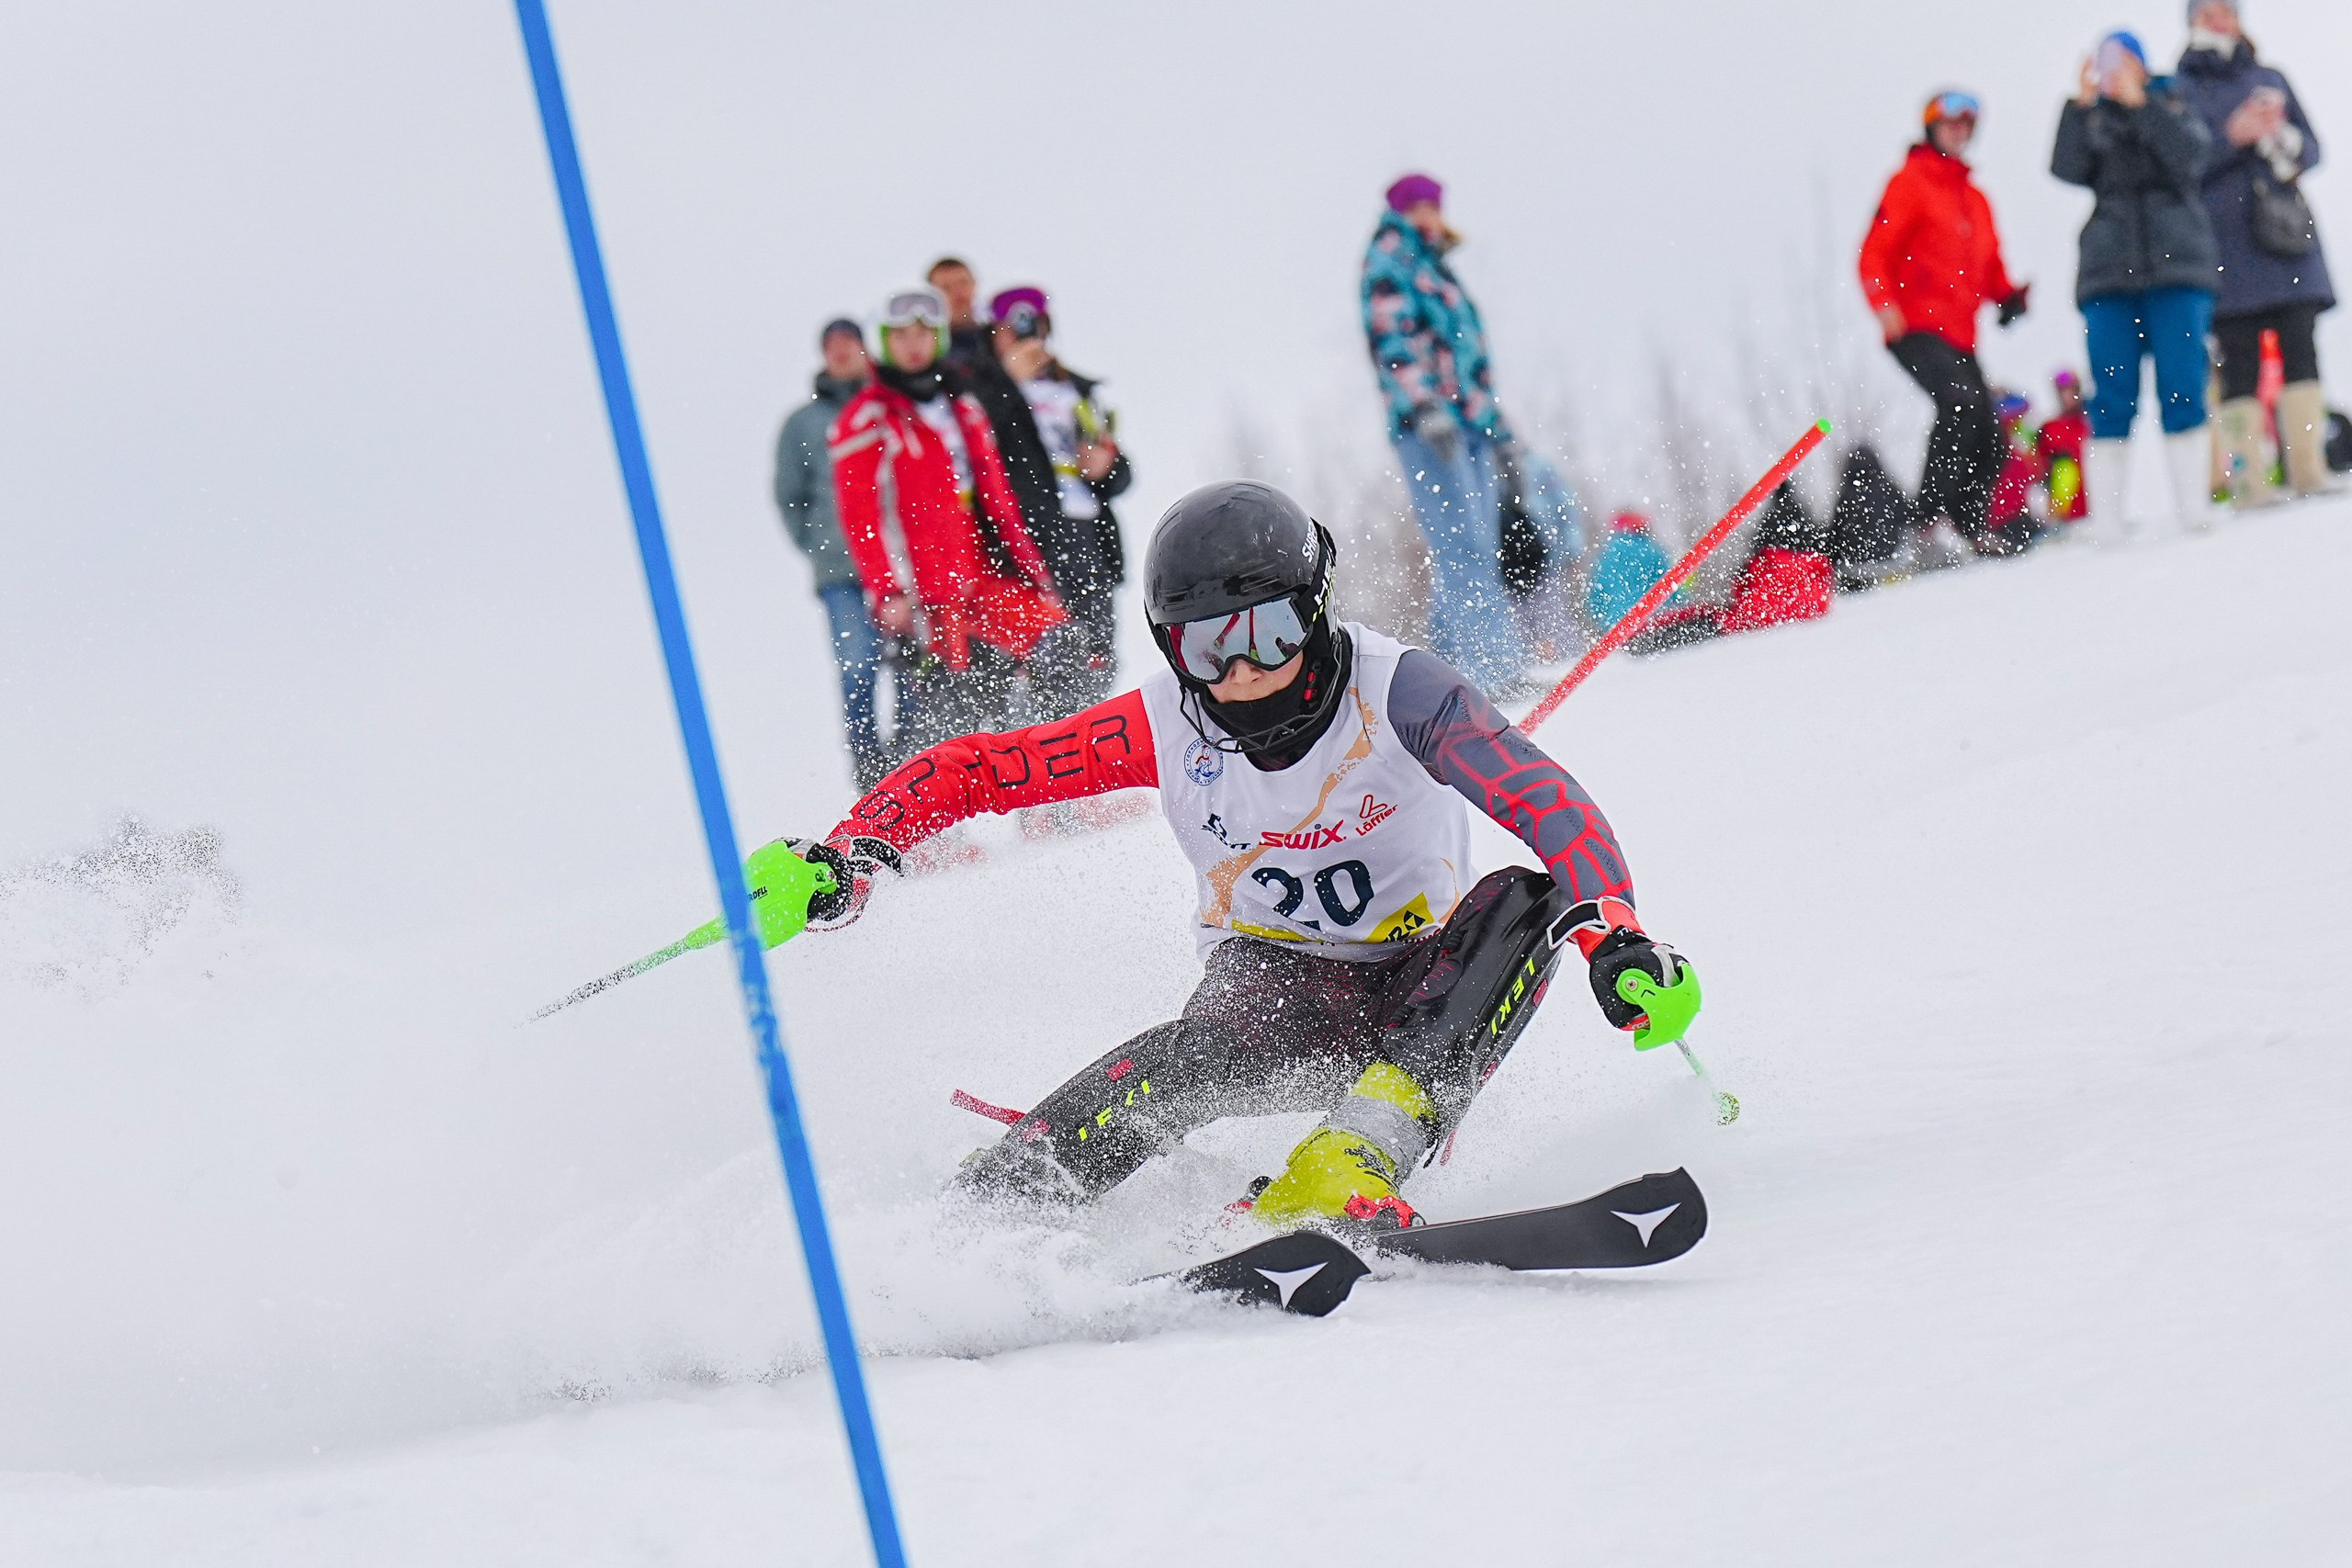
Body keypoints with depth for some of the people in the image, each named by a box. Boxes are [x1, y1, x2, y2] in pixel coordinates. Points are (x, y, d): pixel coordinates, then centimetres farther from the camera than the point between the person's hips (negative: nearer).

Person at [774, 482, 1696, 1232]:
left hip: (1414, 990, 1)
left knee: (1518, 904, -30)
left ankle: (1353, 1165, -39)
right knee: (1199, 1055, -35)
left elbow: (1551, 808, -27)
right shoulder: (1167, 724, -11)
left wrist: (1613, 938, -45)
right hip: (1276, 981, -1)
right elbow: (972, 771, -5)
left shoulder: (1394, 691, -18)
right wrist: (853, 855, -22)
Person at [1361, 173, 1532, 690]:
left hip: (1467, 421, 9)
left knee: (1475, 551, 3)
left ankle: (1450, 658, 2)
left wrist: (1493, 417, 28)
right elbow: (1391, 341, -12)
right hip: (1428, 426, -9)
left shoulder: (1432, 269, 28)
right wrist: (1425, 408, -22)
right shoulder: (1390, 260, 1)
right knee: (1463, 549, -16)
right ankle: (1492, 663, -24)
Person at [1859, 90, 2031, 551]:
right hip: (1916, 329, -8)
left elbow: (1990, 268, 28)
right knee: (1961, 401, -28)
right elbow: (1875, 253, -6)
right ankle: (1931, 518, -30)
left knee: (1983, 438, 4)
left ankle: (1972, 531, 11)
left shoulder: (1975, 200, 24)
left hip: (1959, 336, 8)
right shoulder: (1910, 183, 2)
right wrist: (1884, 305, -22)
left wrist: (2008, 297, 6)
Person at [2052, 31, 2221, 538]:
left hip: (2177, 268, -1)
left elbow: (2189, 158, -8)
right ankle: (2108, 525, -7)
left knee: (2182, 390, -7)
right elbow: (2067, 169, -4)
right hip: (2108, 274, 1)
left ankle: (2194, 511, -5)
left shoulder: (2172, 107, 13)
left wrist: (2138, 102, -11)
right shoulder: (2092, 120, 15)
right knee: (2112, 397, -5)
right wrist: (2082, 104, -11)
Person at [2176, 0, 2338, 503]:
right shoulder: (2176, 92, 9)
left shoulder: (2270, 80, 19)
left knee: (2300, 349, -6)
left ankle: (2307, 469, -7)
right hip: (2222, 246, -3)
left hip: (2285, 235, 3)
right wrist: (2232, 136, -14)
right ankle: (2247, 479, -12)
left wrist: (2282, 139, -8)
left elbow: (2310, 147, 14)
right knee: (2238, 362, -8)